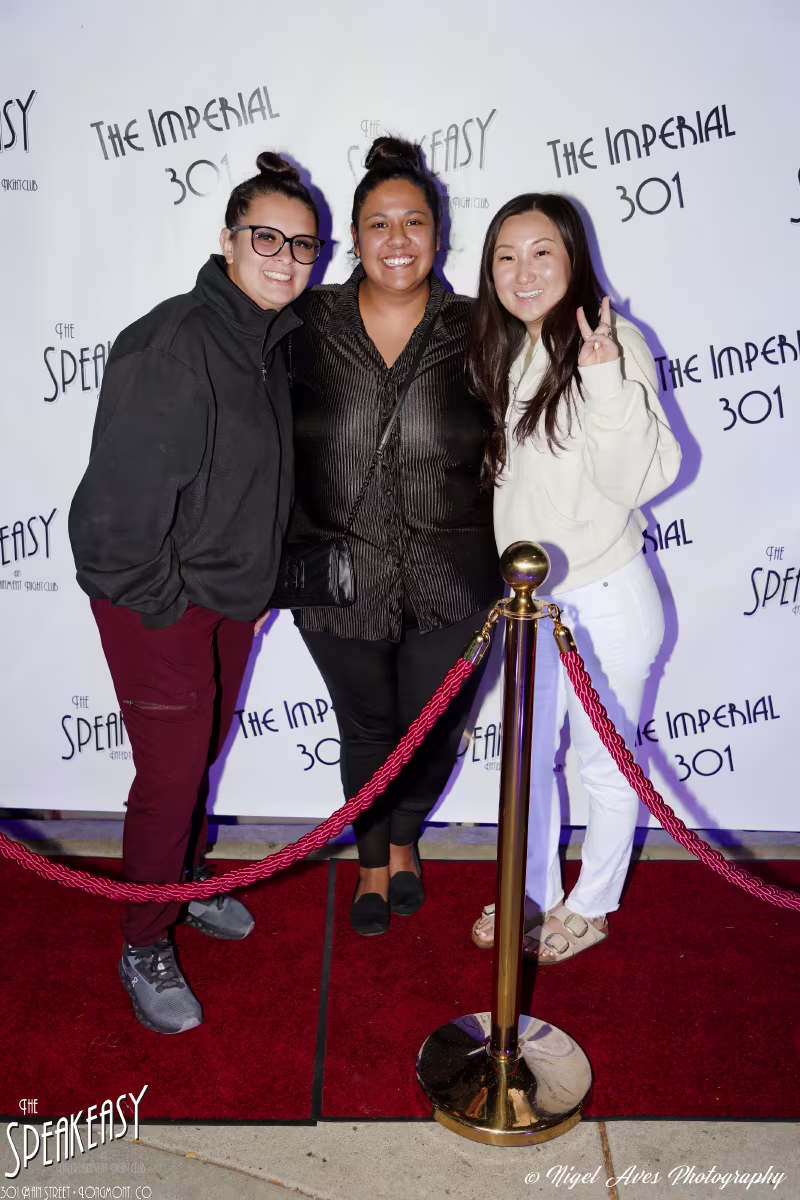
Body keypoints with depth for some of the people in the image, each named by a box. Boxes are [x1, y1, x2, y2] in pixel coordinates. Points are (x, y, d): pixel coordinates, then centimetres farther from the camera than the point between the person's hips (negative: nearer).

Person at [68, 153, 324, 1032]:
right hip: (158, 600, -7)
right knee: (171, 771, 2)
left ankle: (186, 882, 46)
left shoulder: (276, 342, 4)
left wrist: (257, 582, 12)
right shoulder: (172, 345, -23)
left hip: (233, 592, 8)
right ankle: (144, 947, 24)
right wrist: (161, 600, -16)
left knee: (203, 752, 22)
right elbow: (122, 496, -24)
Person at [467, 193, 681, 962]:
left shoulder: (613, 343, -14)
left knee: (604, 764, 11)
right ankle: (534, 897, 39)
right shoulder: (500, 353, 6)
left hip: (605, 599, -7)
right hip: (528, 597, 7)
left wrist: (606, 381, -33)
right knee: (528, 758, 19)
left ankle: (590, 908, 33)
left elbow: (637, 479, -23)